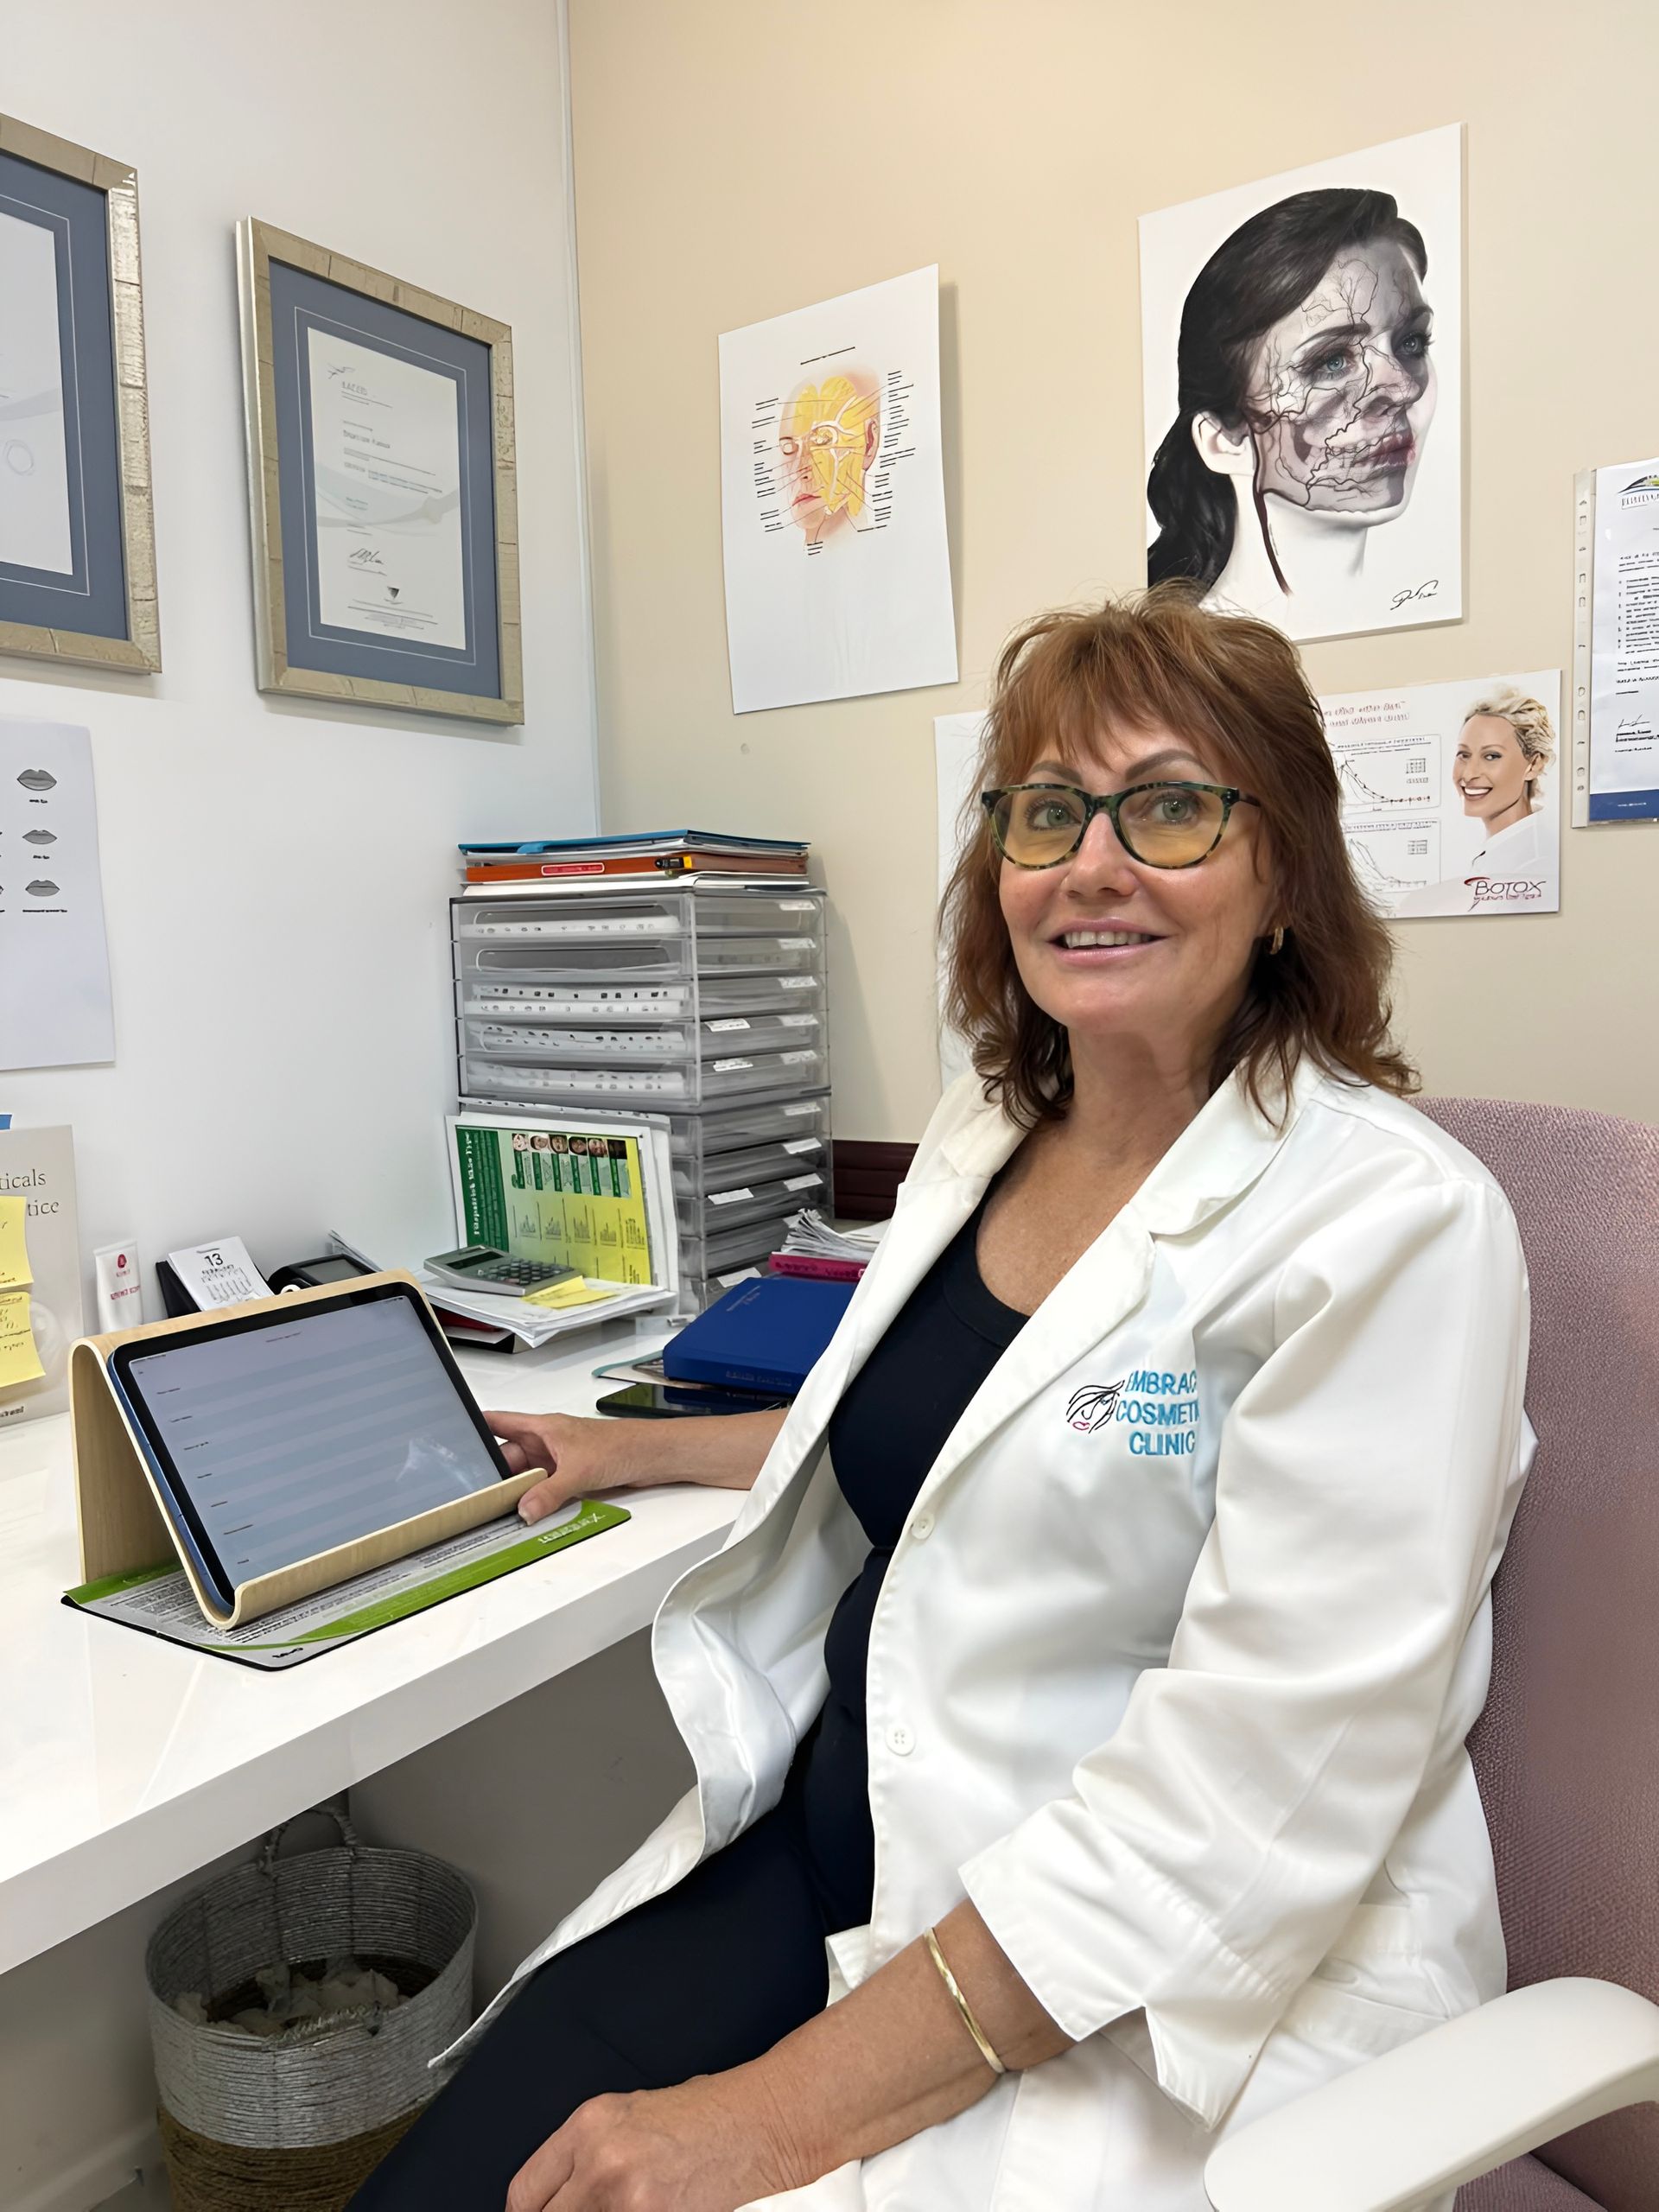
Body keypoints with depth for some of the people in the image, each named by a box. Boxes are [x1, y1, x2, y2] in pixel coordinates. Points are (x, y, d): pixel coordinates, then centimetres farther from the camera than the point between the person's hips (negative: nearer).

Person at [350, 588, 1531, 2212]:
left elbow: (1245, 1801, -21)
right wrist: (641, 1452, 24)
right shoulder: (981, 1138, 5)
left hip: (1159, 2005, -5)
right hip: (833, 1846, 6)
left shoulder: (1391, 1225, -18)